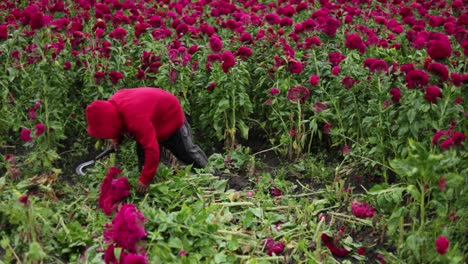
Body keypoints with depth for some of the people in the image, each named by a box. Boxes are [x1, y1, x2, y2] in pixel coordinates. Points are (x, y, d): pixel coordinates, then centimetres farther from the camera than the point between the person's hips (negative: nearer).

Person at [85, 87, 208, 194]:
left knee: (187, 152, 9)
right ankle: (144, 190, 15)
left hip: (171, 117, -8)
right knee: (141, 153, 4)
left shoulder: (136, 119, -48)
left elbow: (152, 149, -47)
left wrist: (145, 180, -41)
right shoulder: (110, 105, -22)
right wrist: (117, 138, -8)